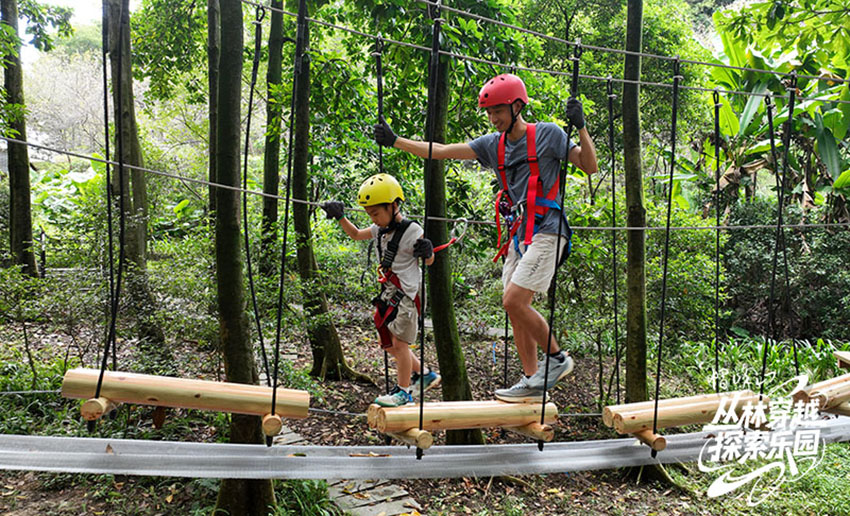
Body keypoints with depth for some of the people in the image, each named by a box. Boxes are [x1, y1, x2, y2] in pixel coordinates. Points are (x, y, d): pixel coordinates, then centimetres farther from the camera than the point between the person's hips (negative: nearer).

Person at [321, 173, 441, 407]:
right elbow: (356, 234, 23)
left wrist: (426, 252, -27)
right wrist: (340, 216, 10)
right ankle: (424, 374, 29)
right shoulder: (380, 229, 6)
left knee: (399, 341, -4)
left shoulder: (411, 230, -14)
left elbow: (429, 262, -4)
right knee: (389, 344, 13)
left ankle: (404, 391, 9)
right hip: (388, 291, 8)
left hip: (407, 292, -8)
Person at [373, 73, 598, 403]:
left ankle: (557, 358, 4)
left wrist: (581, 128, -14)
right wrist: (395, 141, 6)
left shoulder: (547, 134, -3)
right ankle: (532, 382, 12)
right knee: (515, 308, 4)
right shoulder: (493, 144, 11)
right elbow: (442, 151, 9)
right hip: (519, 233, 7)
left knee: (514, 301, -16)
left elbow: (590, 168, -3)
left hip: (546, 230, -7)